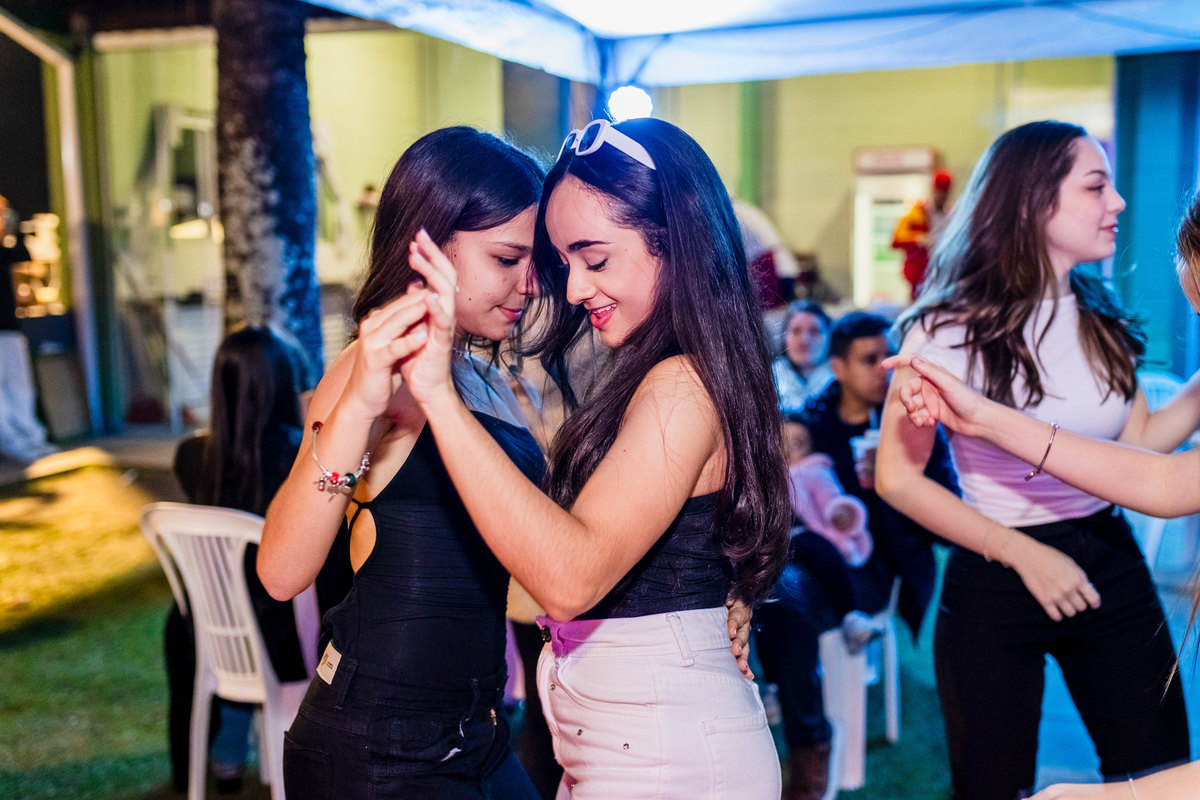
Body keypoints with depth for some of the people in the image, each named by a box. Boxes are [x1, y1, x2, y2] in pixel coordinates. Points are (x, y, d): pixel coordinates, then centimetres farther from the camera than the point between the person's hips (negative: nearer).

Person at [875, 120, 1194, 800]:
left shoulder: (1102, 322, 5)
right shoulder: (949, 330, -13)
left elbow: (1140, 447, 11)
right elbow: (898, 477, -13)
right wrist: (1023, 554, -16)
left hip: (1112, 571, 5)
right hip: (995, 586, -5)